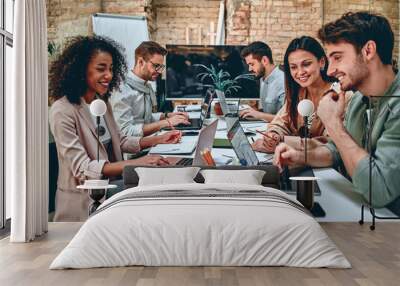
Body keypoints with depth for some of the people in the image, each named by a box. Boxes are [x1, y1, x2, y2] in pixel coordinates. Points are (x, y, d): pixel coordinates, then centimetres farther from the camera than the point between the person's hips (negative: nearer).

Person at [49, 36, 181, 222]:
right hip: (83, 202, -8)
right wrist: (136, 163, -30)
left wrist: (158, 140, 4)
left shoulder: (102, 102, 10)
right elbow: (82, 169, -22)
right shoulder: (63, 111, -17)